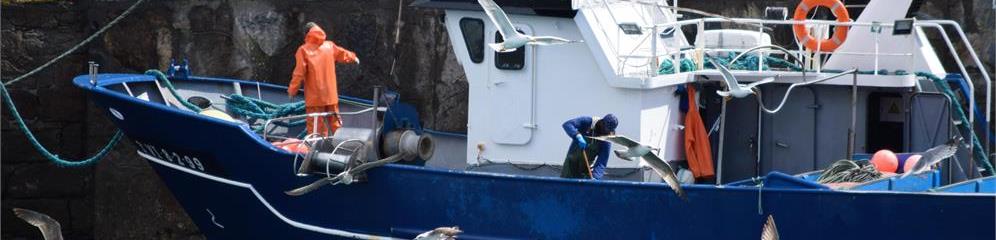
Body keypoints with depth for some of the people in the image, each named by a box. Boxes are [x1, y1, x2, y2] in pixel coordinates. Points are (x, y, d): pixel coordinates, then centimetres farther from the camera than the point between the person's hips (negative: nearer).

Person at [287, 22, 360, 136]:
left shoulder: (304, 50, -9)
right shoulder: (330, 46, 4)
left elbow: (299, 72, -12)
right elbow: (343, 54, 22)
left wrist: (292, 90, -1)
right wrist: (353, 57, 43)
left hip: (314, 98, -4)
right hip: (331, 95, 4)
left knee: (315, 128, -5)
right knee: (335, 124, 16)